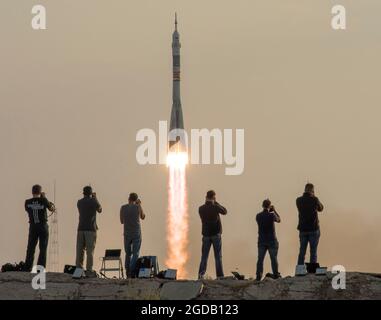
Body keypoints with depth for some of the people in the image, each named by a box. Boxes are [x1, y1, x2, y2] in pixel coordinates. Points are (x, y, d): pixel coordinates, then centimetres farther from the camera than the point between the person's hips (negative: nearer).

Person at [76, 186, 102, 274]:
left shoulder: (79, 202, 8)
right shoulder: (93, 201, -5)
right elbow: (99, 210, 14)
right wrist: (95, 198, 23)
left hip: (81, 228, 4)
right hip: (91, 229, -4)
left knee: (80, 250, 5)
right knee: (90, 251, -4)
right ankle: (89, 270, -10)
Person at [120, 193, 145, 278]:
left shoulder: (123, 208, 1)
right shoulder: (138, 207, -5)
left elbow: (122, 221, 9)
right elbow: (143, 217, 14)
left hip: (127, 234, 2)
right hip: (136, 233, -2)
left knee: (128, 254, 14)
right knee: (135, 254, -2)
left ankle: (128, 273, 12)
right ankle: (133, 272, -16)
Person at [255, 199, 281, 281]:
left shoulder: (258, 216, -2)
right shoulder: (271, 215, -12)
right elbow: (278, 220, 6)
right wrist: (274, 211, 14)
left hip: (261, 241, 3)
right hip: (271, 240, -3)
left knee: (260, 258, 2)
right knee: (273, 258, 6)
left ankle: (259, 275, -4)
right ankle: (275, 274, 9)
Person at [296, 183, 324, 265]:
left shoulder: (299, 200, 0)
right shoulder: (314, 199, -10)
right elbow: (320, 208, 8)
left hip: (303, 229, 3)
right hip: (314, 229, -3)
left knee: (302, 252, 8)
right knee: (313, 252, 1)